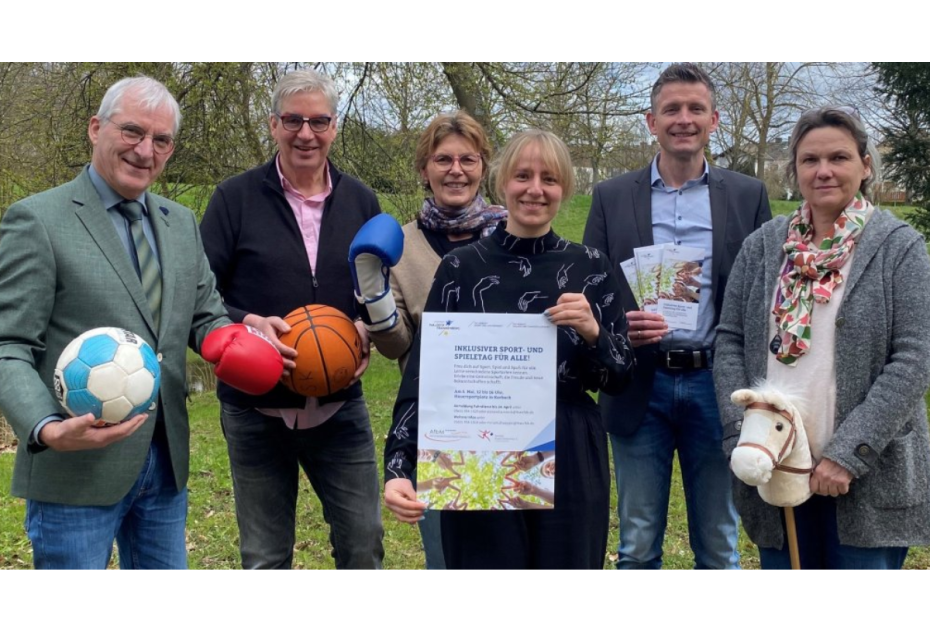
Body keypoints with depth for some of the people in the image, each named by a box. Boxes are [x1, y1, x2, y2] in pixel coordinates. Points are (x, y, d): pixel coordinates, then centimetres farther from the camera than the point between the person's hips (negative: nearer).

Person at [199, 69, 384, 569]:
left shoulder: (360, 201, 6)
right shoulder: (235, 198, -4)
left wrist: (369, 330, -8)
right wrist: (247, 323, -23)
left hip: (340, 407, 2)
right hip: (256, 410, -2)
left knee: (364, 542, 7)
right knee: (265, 558, 12)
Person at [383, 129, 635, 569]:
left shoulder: (590, 267, 3)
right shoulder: (462, 267, -1)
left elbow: (619, 378, 5)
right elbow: (424, 374, -3)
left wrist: (593, 333, -14)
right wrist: (399, 467, -14)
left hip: (571, 467, 2)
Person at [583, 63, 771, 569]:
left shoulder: (747, 196, 5)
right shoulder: (612, 197, 4)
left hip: (716, 385, 0)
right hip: (641, 388, 0)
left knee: (718, 547, 12)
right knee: (637, 547, 9)